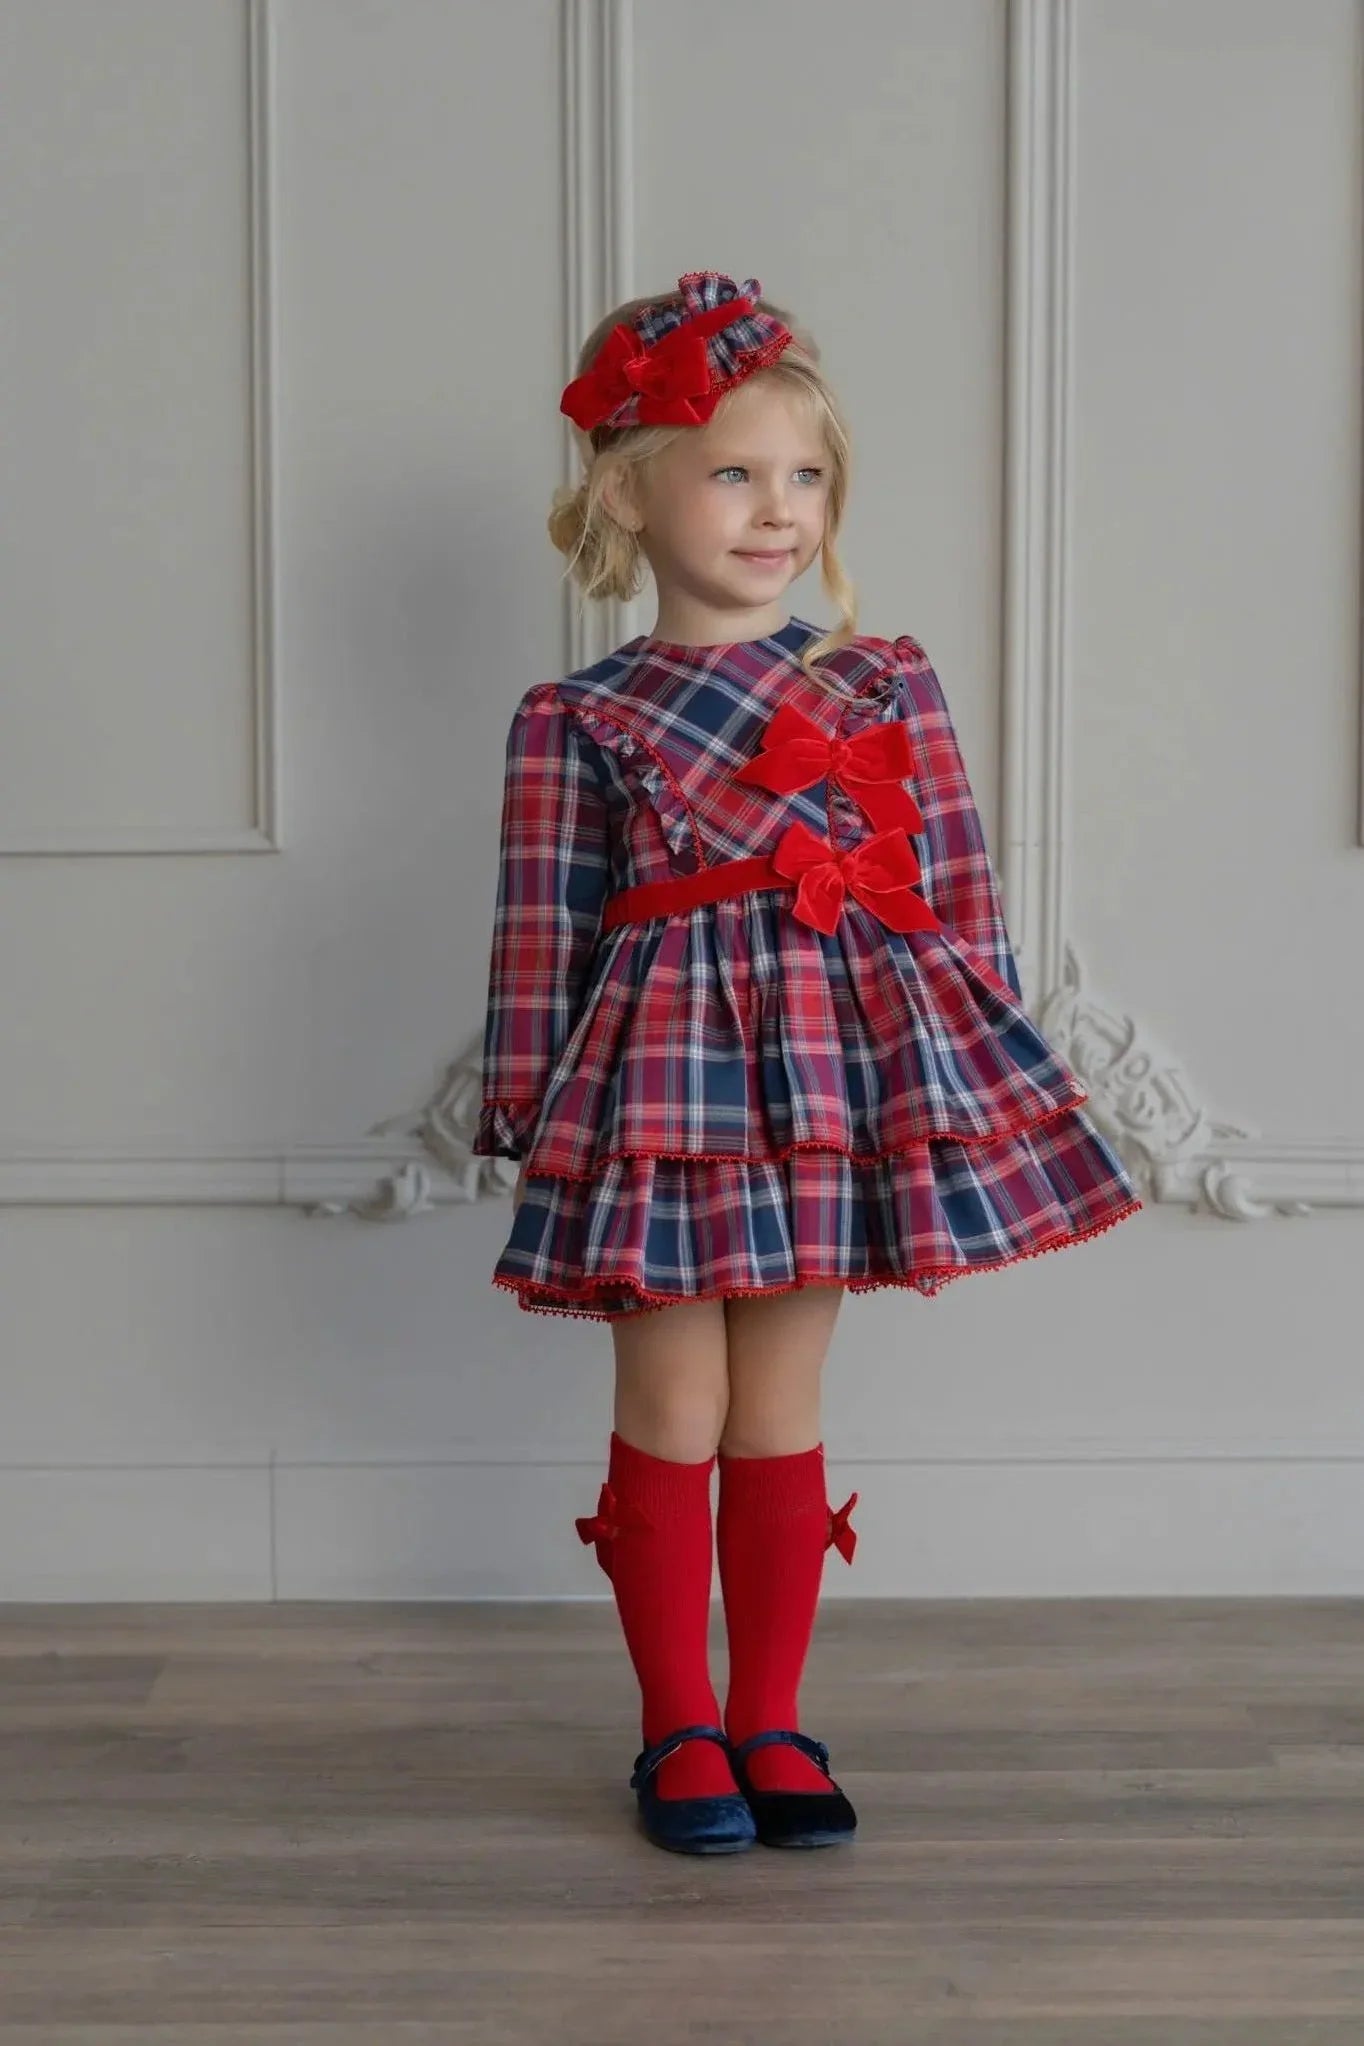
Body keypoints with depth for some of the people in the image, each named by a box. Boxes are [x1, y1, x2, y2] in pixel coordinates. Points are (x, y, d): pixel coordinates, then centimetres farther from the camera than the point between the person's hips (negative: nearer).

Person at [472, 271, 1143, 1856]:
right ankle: (679, 1729, 20)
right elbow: (544, 936, 1)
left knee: (781, 1413, 10)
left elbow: (959, 898, 7)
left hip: (846, 1080, 2)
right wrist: (528, 1112, -1)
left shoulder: (891, 688, 6)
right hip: (664, 1087, -2)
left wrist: (988, 1064, 4)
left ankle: (770, 1722, 23)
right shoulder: (576, 721, 0)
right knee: (672, 1414, 6)